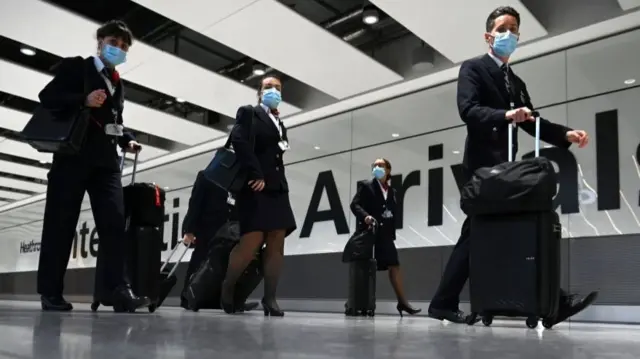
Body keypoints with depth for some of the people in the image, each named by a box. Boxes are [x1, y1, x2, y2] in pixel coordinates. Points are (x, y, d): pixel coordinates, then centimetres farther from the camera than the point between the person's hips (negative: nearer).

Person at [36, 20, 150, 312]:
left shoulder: (117, 83, 25)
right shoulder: (75, 66, 8)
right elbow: (47, 96, -3)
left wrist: (126, 140, 9)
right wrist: (83, 100, -18)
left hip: (106, 160, 5)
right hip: (73, 154, -5)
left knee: (114, 222, -9)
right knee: (60, 223, -3)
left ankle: (118, 290, -14)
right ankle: (50, 292, 4)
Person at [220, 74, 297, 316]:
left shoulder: (280, 124, 25)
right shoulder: (248, 113, 5)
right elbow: (239, 141, -12)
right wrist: (256, 175, -17)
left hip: (277, 188, 7)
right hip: (255, 186, -7)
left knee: (276, 244, -2)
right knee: (252, 242, -14)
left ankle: (270, 300, -1)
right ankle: (226, 290, 3)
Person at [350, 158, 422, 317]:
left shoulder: (392, 191, 17)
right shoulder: (366, 185, 2)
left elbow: (393, 213, 17)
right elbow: (354, 204, -8)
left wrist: (392, 234, 8)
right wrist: (365, 216, -27)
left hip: (384, 235, 5)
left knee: (394, 266, 0)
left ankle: (402, 302, 4)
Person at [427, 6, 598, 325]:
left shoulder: (516, 82, 25)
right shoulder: (473, 69, 2)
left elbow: (531, 122, 14)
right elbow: (468, 110, -15)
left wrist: (566, 134, -3)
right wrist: (506, 115, -32)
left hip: (504, 166, 8)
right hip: (483, 164, -8)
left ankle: (444, 303, 9)